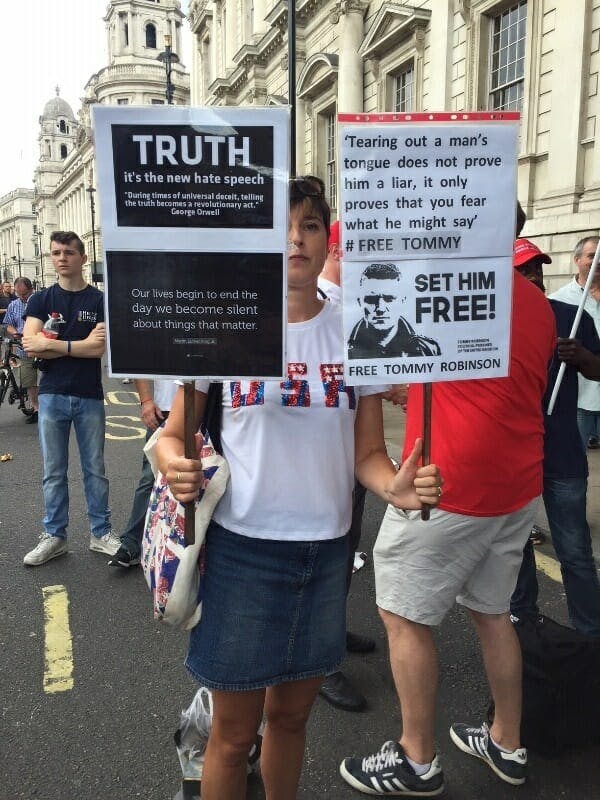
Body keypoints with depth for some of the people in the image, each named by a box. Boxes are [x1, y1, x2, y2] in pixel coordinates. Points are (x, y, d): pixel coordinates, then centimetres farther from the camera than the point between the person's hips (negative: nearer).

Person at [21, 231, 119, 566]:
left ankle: (101, 533, 20)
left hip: (90, 397, -1)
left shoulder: (100, 300, 1)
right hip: (52, 396, 2)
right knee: (54, 472, 9)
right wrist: (80, 344, -12)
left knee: (95, 469, 8)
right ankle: (55, 536, 21)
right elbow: (30, 347, -9)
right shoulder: (41, 299, 5)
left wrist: (51, 344, -11)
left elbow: (99, 349, -12)